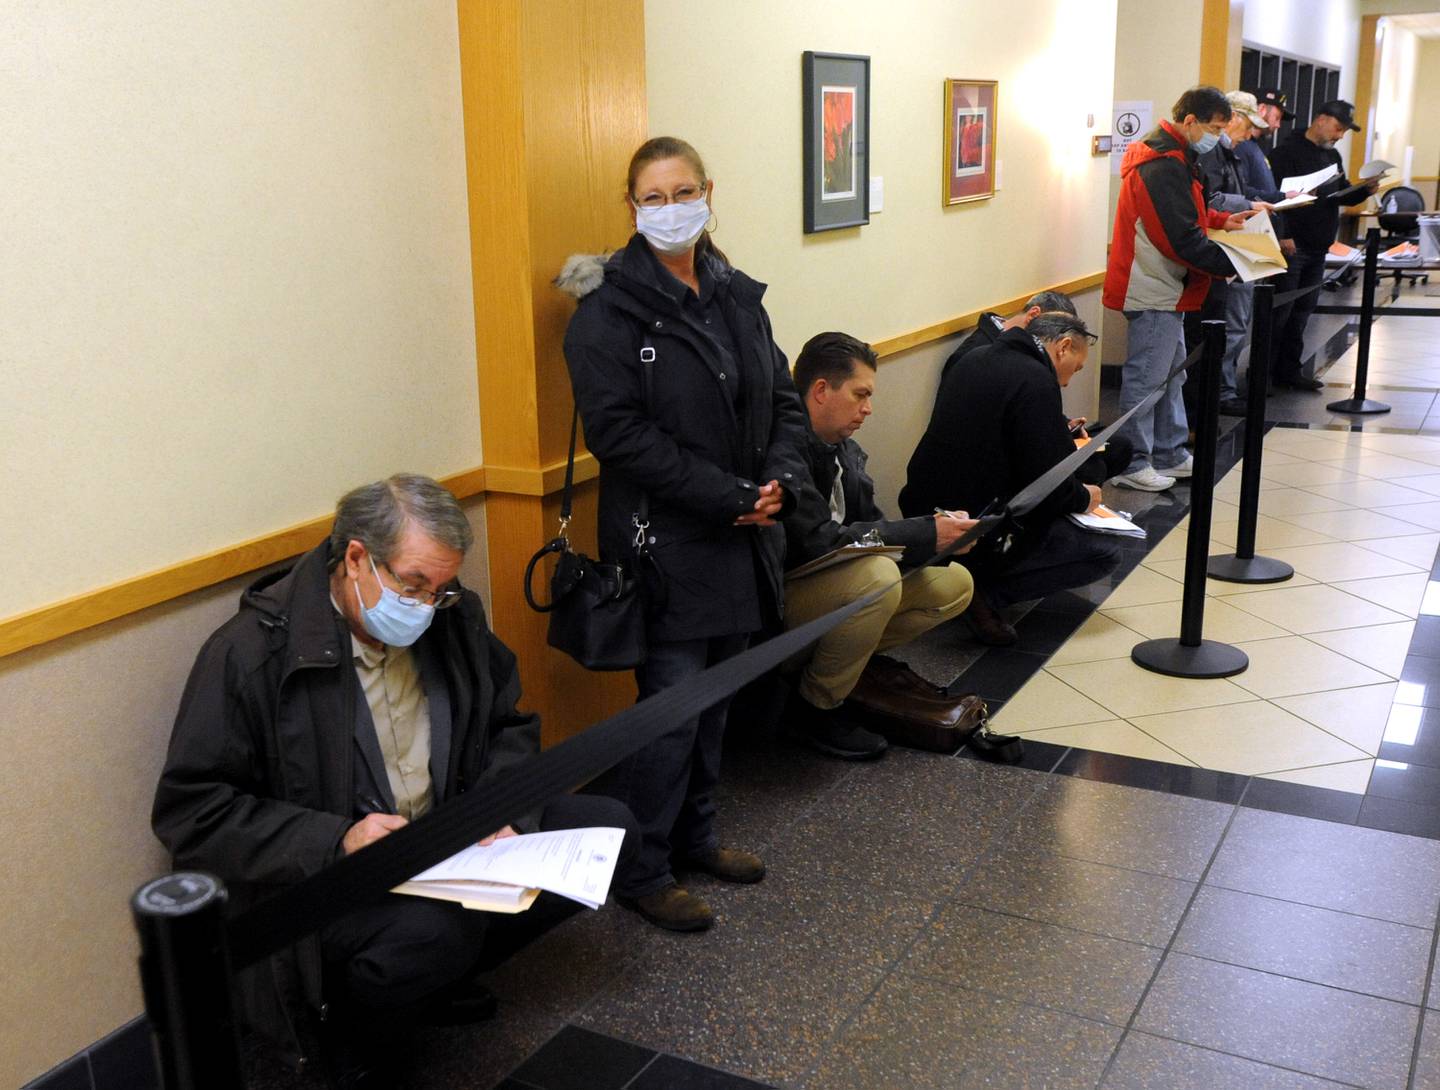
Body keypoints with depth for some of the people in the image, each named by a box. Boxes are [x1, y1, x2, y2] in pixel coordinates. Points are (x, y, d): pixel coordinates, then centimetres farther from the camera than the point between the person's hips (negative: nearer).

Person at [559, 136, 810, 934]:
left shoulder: (736, 295, 10)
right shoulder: (610, 309, -11)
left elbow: (783, 400, 13)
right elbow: (619, 430, -19)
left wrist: (780, 479, -7)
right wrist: (729, 498, -20)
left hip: (742, 540, 7)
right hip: (666, 545, -7)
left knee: (715, 698, 16)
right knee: (670, 709, -2)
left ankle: (693, 837, 33)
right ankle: (639, 871, 14)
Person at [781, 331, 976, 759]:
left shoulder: (845, 450, 6)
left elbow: (870, 524, 7)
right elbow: (819, 540, -30)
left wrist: (936, 532, -13)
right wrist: (925, 534, -26)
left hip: (833, 582, 9)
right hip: (775, 599, -9)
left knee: (953, 584, 3)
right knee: (877, 574, -34)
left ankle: (821, 660, 5)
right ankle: (816, 707, -11)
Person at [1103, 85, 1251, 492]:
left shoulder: (1166, 156, 13)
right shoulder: (1165, 166, -20)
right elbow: (1184, 239, -24)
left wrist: (1220, 220, 13)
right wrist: (1233, 265, -18)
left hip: (1164, 288, 11)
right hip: (1155, 289, -11)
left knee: (1170, 374, 18)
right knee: (1146, 378, -4)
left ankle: (1170, 454, 28)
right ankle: (1132, 464, 4)